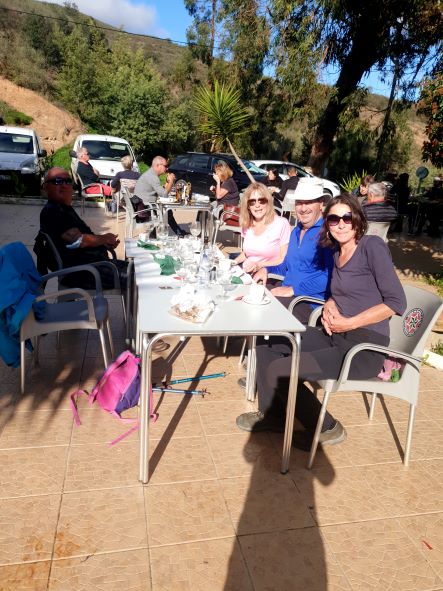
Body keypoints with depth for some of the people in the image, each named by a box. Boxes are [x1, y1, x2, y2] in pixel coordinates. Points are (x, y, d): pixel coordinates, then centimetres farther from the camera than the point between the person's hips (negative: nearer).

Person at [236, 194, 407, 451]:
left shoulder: (373, 246, -11)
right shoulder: (337, 252, 12)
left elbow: (397, 302, -15)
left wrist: (349, 323, -17)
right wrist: (330, 306, -1)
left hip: (365, 347, -8)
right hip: (336, 335, 9)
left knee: (279, 371, -20)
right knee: (267, 347, 8)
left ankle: (327, 429, 3)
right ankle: (272, 414, 22)